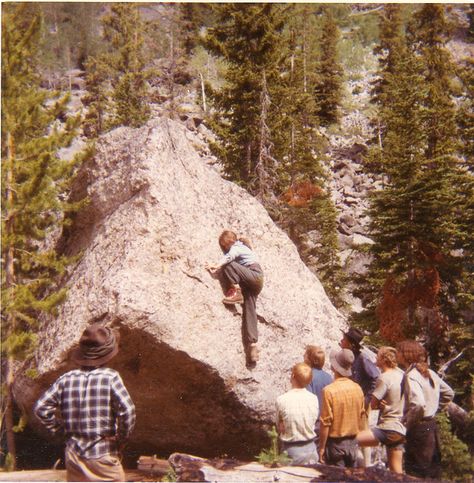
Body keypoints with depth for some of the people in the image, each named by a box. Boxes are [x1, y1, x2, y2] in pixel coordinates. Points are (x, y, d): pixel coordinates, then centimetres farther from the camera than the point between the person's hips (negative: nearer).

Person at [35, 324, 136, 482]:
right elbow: (127, 410, -22)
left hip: (74, 455, 4)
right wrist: (122, 437, -7)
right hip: (103, 454, -4)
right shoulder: (110, 377, -12)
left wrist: (60, 429, 8)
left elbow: (41, 408, -1)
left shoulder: (67, 379, -1)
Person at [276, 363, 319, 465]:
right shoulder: (313, 399, -8)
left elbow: (279, 428, -6)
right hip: (310, 448, 2)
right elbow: (313, 421, 1)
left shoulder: (281, 400, -15)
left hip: (291, 450, -2)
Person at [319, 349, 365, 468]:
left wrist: (322, 447, -8)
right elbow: (361, 417, 8)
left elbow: (325, 423, -17)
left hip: (336, 443, -5)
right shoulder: (358, 389, -2)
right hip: (353, 442, 5)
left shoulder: (329, 391, -19)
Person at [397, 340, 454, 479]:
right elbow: (449, 393, 20)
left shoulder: (411, 376, -18)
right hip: (432, 426, 9)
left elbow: (418, 404, -31)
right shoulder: (430, 373, 8)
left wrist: (407, 423, -18)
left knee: (415, 474, -1)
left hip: (419, 429, -9)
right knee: (432, 473, 17)